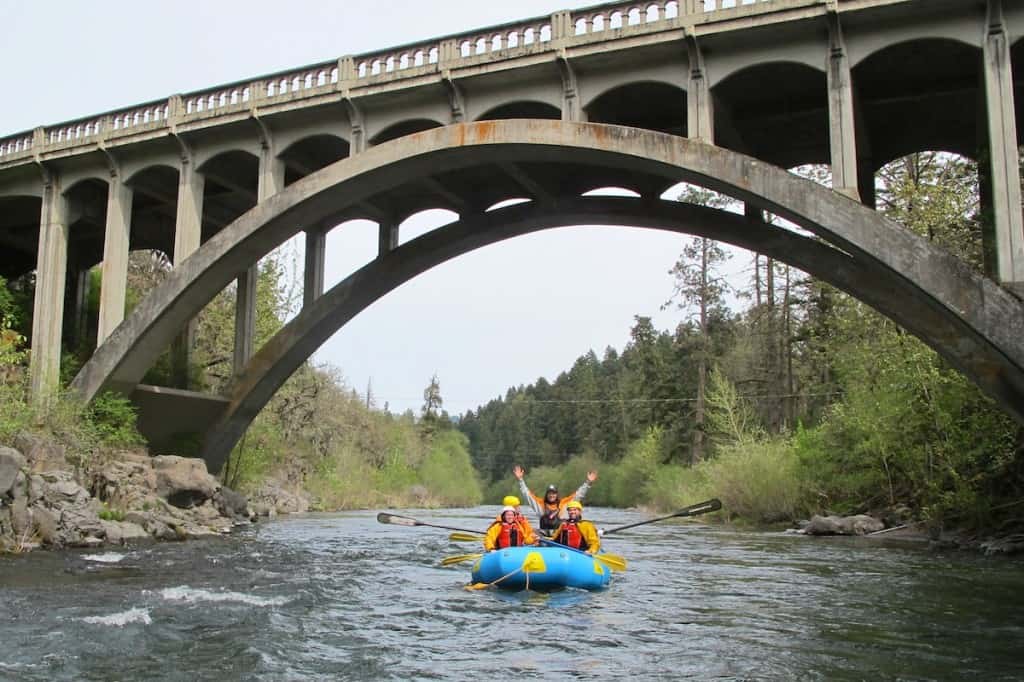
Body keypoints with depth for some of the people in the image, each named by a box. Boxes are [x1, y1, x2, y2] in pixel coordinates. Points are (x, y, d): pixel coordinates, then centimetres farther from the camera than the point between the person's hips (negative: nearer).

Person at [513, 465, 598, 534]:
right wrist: (520, 479, 6)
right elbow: (528, 494, 11)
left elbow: (578, 494, 11)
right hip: (544, 534, 0)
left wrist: (588, 482, 5)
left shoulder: (564, 503, 9)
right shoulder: (540, 503, 10)